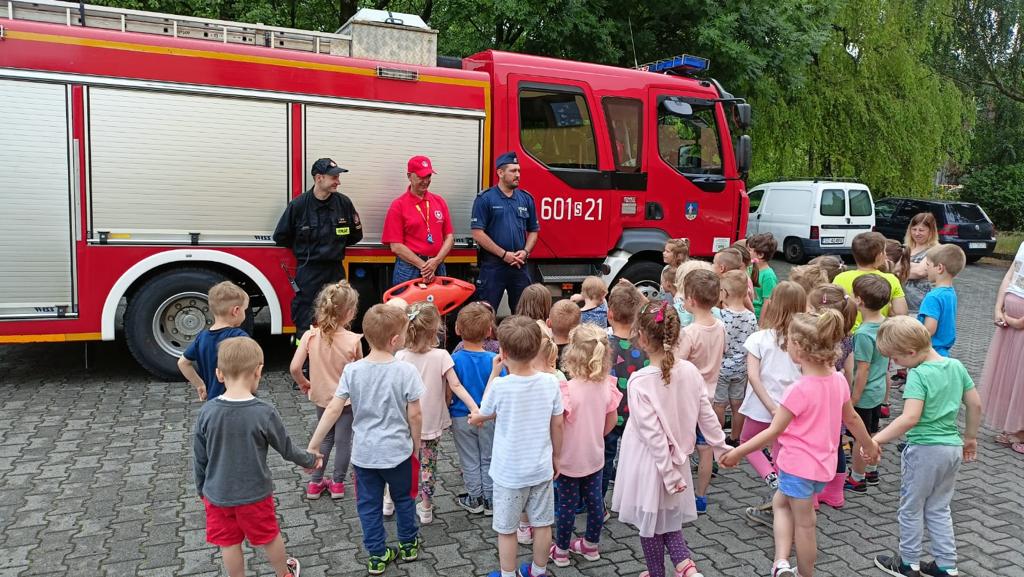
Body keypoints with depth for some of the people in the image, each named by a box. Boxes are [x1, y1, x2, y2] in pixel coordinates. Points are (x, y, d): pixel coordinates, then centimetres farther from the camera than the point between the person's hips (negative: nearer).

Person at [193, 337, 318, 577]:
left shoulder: (206, 412, -14)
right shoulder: (264, 413, -21)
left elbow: (199, 458, -3)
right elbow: (286, 449, -7)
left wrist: (202, 489, 14)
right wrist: (309, 459, 12)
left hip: (217, 494, 1)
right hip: (254, 494, -1)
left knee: (229, 543, 17)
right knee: (269, 536, 20)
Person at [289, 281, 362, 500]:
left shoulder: (310, 336, -15)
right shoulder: (353, 340, -21)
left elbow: (294, 368, -16)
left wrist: (303, 383, 3)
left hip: (322, 397, 3)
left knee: (324, 438, 21)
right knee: (343, 441, 12)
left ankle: (315, 483, 27)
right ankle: (338, 483, 24)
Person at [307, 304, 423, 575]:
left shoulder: (352, 370, -11)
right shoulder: (406, 371, -18)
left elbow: (333, 410, -11)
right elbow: (414, 415, -13)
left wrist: (312, 446, -4)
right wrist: (416, 446, 4)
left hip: (364, 452, 1)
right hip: (398, 451, -1)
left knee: (369, 504, 17)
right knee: (404, 498, 22)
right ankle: (408, 544, 39)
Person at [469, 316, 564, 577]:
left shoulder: (500, 386, -22)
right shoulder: (550, 382, -11)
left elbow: (484, 414, -1)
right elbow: (557, 425, -1)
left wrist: (494, 373, 2)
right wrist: (556, 456, 14)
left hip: (509, 472, -4)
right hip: (542, 468, 4)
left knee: (506, 529, 13)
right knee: (542, 524, 19)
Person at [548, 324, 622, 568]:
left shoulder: (567, 389, -26)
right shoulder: (606, 385, -10)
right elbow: (612, 421, 2)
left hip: (569, 459, -5)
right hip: (594, 456, 5)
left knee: (566, 505, 10)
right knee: (595, 501, 19)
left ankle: (561, 551, 27)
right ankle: (591, 545, 37)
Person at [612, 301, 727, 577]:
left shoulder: (639, 381, -25)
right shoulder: (691, 371, -9)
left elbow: (653, 434, -22)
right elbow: (707, 416, 0)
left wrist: (669, 474, -15)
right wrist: (722, 448, 15)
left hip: (650, 462, -5)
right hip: (677, 459, 5)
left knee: (650, 522, 15)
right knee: (668, 519, 24)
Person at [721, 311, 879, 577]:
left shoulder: (799, 389, -24)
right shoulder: (839, 380, -4)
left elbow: (773, 432, -21)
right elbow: (852, 418, 11)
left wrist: (737, 453, -13)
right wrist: (869, 444, 29)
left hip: (799, 464, -7)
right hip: (824, 462, 7)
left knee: (804, 523, 6)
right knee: (780, 502, 21)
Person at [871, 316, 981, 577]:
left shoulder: (918, 375, -21)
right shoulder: (956, 365, 1)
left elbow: (910, 418, -30)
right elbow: (976, 405, 9)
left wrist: (876, 440, -29)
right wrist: (970, 437, 21)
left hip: (925, 450, -7)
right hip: (953, 448, 7)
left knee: (911, 509, 12)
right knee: (939, 508, 21)